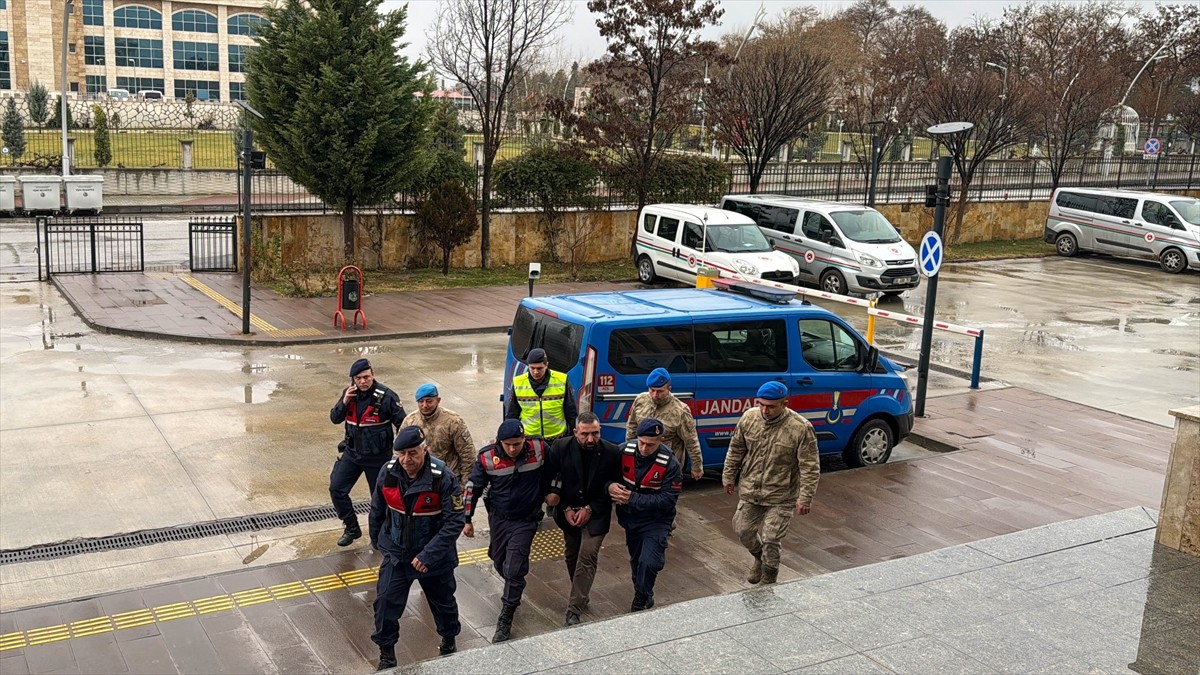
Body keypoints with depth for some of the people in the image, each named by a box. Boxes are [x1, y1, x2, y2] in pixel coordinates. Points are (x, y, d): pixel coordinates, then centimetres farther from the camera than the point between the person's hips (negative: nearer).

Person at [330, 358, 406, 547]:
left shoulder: (386, 396, -18)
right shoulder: (349, 393, -2)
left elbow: (403, 424, -13)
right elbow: (335, 419, 2)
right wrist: (344, 402, -16)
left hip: (377, 456, -4)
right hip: (352, 452, 5)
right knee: (336, 489, 1)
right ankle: (351, 528, 18)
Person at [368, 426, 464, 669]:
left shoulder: (443, 478, -26)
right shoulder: (388, 473, -13)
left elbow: (455, 522, -24)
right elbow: (377, 510, 4)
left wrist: (429, 555, -27)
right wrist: (376, 540, 16)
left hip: (435, 556, -2)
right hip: (396, 553, 2)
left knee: (443, 601, 19)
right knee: (386, 601, -3)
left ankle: (449, 641, 47)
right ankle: (386, 654, 19)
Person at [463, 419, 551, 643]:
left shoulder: (539, 449, -20)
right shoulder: (487, 457, -18)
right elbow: (473, 488, -4)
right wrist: (467, 519, 1)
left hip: (526, 521, -2)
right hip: (498, 517, 2)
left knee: (514, 570, -8)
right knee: (499, 563, 18)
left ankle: (505, 622, 3)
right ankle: (514, 591, 50)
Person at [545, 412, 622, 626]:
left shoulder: (612, 452, -15)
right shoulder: (560, 448, -13)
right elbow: (551, 480, -4)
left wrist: (590, 509, -12)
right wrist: (565, 509, -9)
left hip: (596, 514, -2)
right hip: (568, 511, 2)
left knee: (587, 556, -13)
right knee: (572, 556, 14)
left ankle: (574, 610, -11)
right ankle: (580, 597, 35)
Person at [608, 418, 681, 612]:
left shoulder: (670, 464, -22)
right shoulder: (625, 451, -12)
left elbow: (668, 500, -25)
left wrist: (632, 499, -29)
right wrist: (610, 485, -24)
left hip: (656, 521, -4)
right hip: (630, 519, 4)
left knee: (649, 563, -19)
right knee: (636, 561, 20)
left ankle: (640, 602, 5)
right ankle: (645, 597, 44)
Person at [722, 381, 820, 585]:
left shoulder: (800, 428, -20)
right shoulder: (748, 418, -7)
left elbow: (810, 467, -14)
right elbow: (736, 450, 8)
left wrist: (805, 498, -16)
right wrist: (729, 477, 12)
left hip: (780, 498, -4)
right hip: (749, 492, 5)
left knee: (770, 541, -2)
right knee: (743, 531, 15)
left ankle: (768, 582, 23)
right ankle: (760, 558, 47)